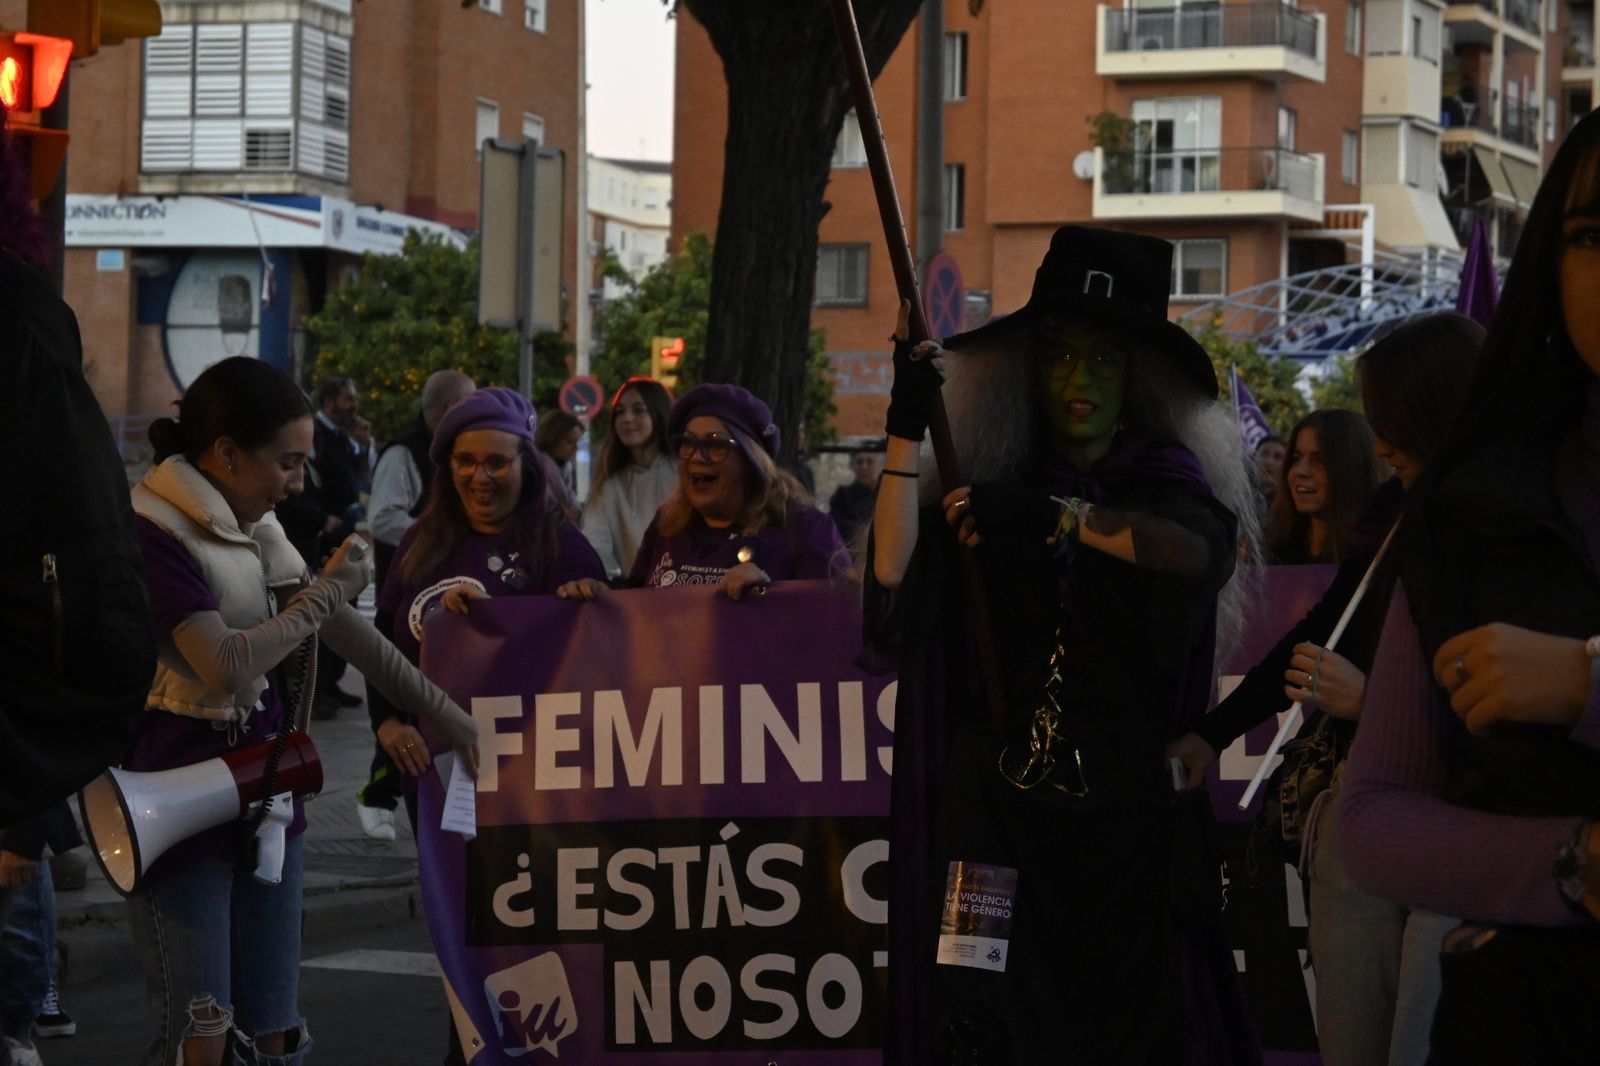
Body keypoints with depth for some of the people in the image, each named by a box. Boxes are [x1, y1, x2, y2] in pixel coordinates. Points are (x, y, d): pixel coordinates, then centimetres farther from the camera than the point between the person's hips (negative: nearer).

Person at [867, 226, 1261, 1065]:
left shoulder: (1166, 481, 5)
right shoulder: (987, 483, 7)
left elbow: (1204, 548, -18)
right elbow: (895, 595, -9)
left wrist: (1059, 518, -24)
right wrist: (906, 429, -13)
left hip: (1131, 807, 0)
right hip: (996, 805, 0)